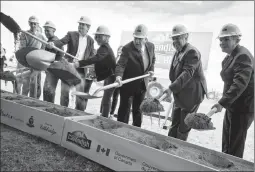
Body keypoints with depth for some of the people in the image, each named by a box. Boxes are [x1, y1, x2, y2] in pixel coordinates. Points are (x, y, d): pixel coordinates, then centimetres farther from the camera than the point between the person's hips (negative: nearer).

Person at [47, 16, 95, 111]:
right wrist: (53, 43, -33)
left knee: (81, 92, 2)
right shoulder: (71, 34, 3)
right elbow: (62, 41, -12)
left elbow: (91, 56, 10)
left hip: (81, 70, 2)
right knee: (64, 91, 4)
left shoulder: (90, 40, 10)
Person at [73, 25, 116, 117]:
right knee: (105, 98, 17)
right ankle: (102, 116, 29)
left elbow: (96, 58, -36)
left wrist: (80, 63, -44)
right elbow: (98, 60, 23)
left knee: (106, 99, -7)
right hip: (108, 76, 11)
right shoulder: (104, 47, 13)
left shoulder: (105, 48, -19)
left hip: (111, 76, -11)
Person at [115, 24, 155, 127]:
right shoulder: (127, 48, -18)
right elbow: (121, 64, -27)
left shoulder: (151, 46, 0)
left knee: (138, 110, 18)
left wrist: (151, 70, 1)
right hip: (128, 85, -5)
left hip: (142, 84, 5)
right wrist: (118, 76, -44)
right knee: (124, 109, 4)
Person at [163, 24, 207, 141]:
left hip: (191, 95, -8)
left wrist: (171, 88, -38)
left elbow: (187, 73, -29)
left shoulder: (192, 52, -17)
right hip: (179, 95, 9)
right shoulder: (178, 52, 11)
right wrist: (172, 89, 12)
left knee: (183, 128, 5)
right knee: (174, 125, 16)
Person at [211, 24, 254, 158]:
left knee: (235, 147, 1)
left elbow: (240, 84, -30)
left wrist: (222, 103, -36)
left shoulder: (243, 56, -19)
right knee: (227, 144, 20)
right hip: (232, 105, 10)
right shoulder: (230, 56, 12)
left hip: (242, 107, -10)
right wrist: (225, 103, 13)